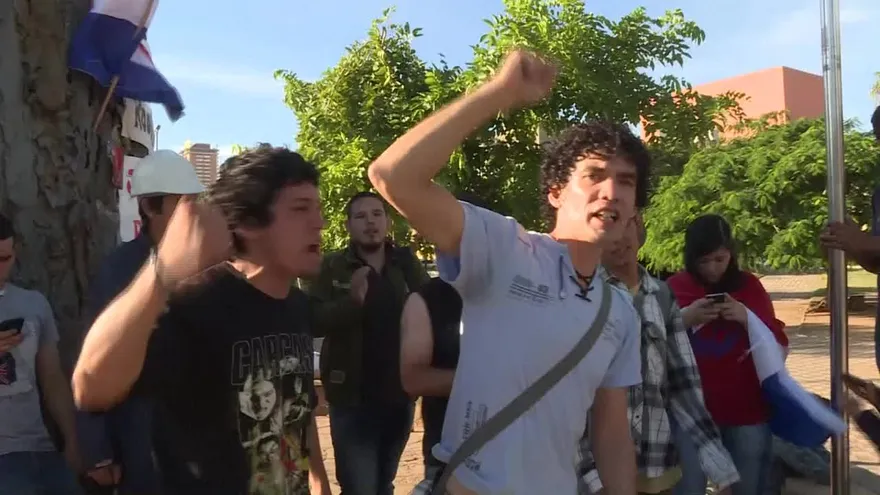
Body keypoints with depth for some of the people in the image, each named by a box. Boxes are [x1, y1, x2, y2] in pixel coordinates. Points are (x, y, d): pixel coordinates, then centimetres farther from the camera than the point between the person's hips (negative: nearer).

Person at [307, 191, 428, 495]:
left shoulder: (407, 264, 3)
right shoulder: (332, 267, -4)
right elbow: (313, 321, -14)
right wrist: (352, 300, -28)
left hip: (400, 396, 3)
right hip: (352, 399, -3)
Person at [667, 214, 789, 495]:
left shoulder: (749, 286, 5)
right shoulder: (674, 287, 0)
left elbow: (779, 348, 3)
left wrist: (746, 318, -13)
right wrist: (685, 318, -17)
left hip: (746, 410, 2)